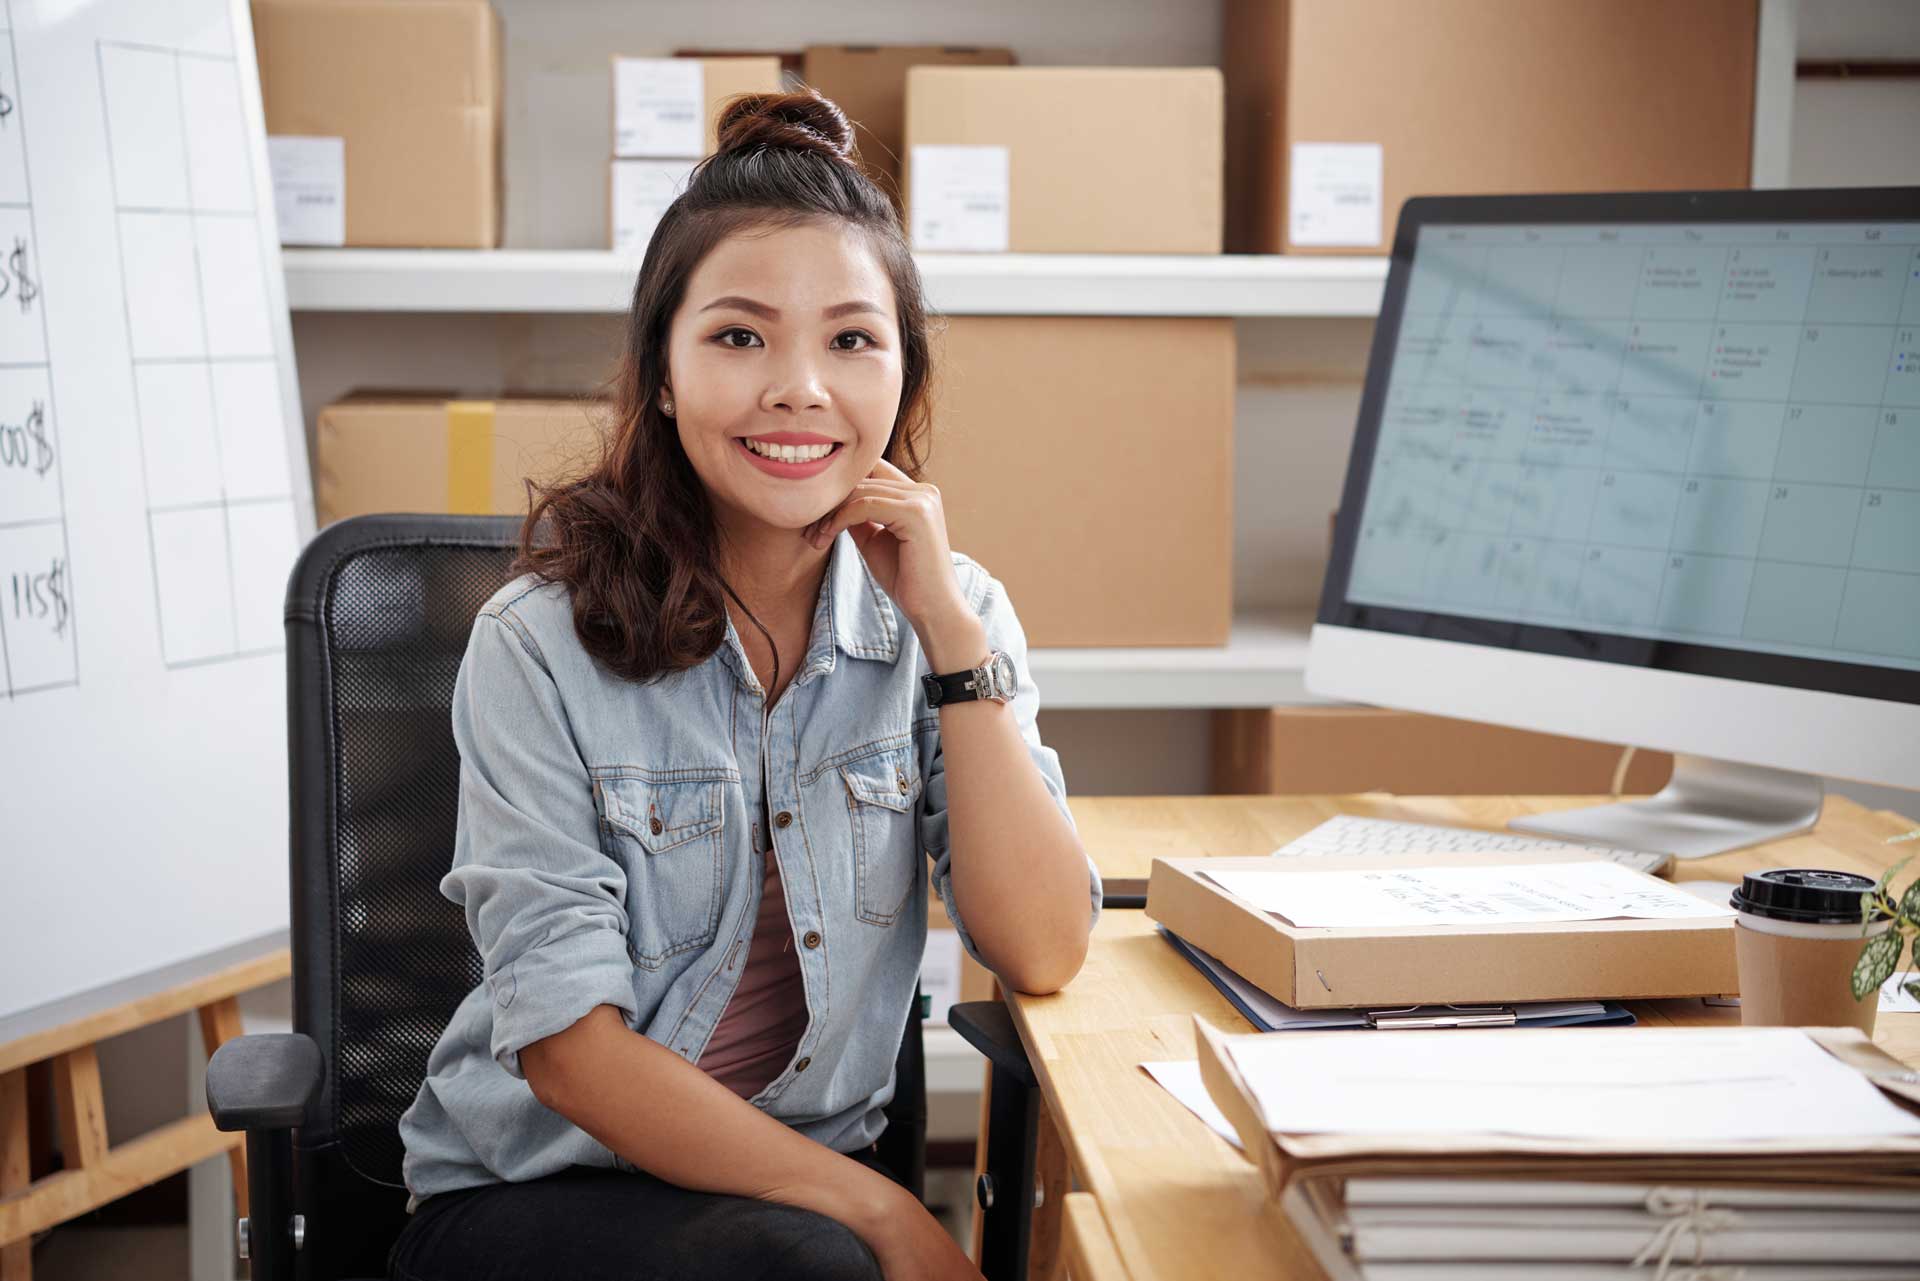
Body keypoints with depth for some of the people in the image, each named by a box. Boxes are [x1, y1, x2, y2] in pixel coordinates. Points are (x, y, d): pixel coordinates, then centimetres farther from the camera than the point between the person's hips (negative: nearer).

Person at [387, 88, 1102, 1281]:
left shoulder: (949, 612, 0)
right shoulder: (541, 648, -12)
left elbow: (1041, 952, -9)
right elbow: (567, 1041, -15)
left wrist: (948, 628, -15)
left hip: (823, 1171, 4)